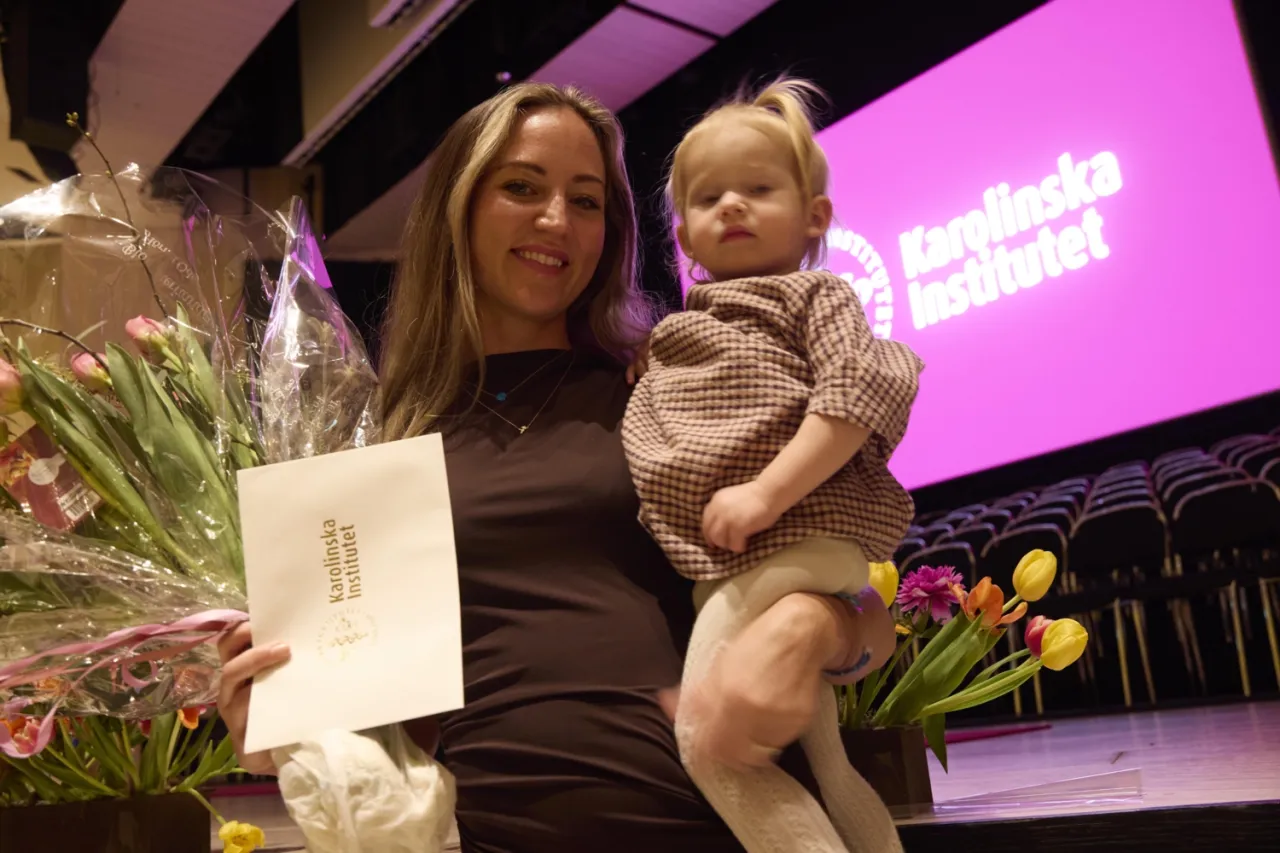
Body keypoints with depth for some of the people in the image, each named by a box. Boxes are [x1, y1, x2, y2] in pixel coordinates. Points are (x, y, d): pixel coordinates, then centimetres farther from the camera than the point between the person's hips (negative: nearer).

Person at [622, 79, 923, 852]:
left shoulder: (814, 293, 3)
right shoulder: (682, 330, 26)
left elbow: (857, 394, -15)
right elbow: (652, 444, 33)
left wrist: (765, 494, -23)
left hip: (788, 546, -9)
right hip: (730, 566, 9)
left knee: (709, 737, -19)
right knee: (821, 767, 15)